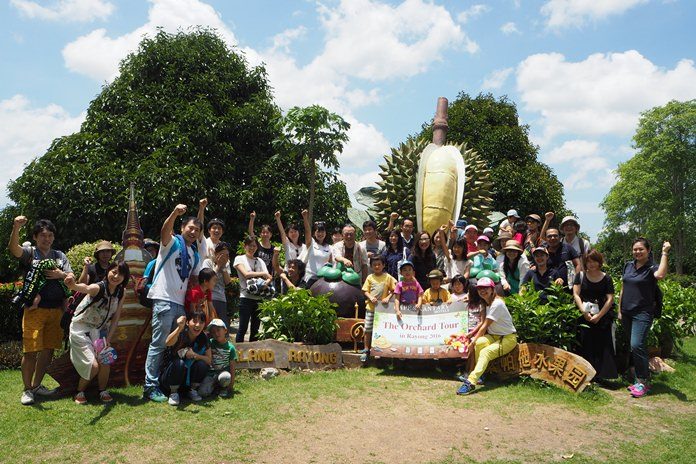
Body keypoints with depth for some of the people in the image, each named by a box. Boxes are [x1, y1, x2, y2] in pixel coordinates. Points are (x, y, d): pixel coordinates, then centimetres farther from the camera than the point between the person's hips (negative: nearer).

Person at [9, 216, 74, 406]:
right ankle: (27, 390, 10)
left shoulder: (60, 256, 15)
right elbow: (13, 248, -20)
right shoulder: (29, 253, 3)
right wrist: (16, 228, -37)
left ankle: (37, 385, 26)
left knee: (48, 349, 10)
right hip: (34, 309, -4)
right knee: (30, 350, -5)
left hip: (56, 310, 4)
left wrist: (61, 275, -12)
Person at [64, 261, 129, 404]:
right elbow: (85, 288, -50)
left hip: (99, 330, 5)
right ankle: (80, 392, 14)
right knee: (93, 365, -12)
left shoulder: (121, 292, -8)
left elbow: (115, 318, -3)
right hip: (80, 329, -5)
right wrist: (74, 285, -73)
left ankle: (103, 391, 13)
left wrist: (108, 339, -11)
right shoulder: (98, 287, -26)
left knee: (105, 361, -11)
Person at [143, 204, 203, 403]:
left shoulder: (196, 254, 19)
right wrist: (175, 213, -41)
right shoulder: (172, 243, -1)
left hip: (180, 303, 7)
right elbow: (165, 231, -23)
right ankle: (150, 386, -3)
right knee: (159, 344, -7)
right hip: (164, 300, -7)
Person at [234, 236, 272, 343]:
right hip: (246, 297, -5)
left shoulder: (260, 261, 16)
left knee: (255, 328, 9)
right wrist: (263, 273, -11)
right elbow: (246, 274, -12)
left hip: (259, 297, 5)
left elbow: (268, 277, 6)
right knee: (243, 328, -4)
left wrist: (266, 282, -17)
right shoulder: (239, 259, 4)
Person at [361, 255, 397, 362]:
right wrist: (370, 297, -13)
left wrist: (388, 298, -13)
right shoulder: (370, 277, 5)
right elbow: (365, 291, 5)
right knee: (368, 329, 3)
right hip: (371, 307, 1)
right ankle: (366, 350, 13)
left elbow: (393, 290, 2)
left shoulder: (388, 277, 1)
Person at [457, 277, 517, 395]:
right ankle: (480, 374, -11)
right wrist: (470, 335, 4)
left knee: (485, 352, -30)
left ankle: (471, 382, -40)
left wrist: (473, 341, -17)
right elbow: (482, 322, 12)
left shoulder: (497, 304, -20)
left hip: (508, 338, -7)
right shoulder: (487, 303, 9)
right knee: (478, 343, -23)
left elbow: (485, 326, -20)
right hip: (494, 336, 7)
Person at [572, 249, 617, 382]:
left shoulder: (606, 278, 4)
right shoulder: (580, 276, 7)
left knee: (602, 346, 0)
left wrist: (598, 316, -11)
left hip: (602, 317, 0)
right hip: (585, 316, 1)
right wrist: (584, 312, -12)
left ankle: (600, 374, 7)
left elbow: (610, 299, -2)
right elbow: (576, 294, 0)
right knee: (586, 346, 0)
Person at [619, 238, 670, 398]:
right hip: (627, 313, 6)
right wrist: (620, 310, 14)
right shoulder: (628, 265, 9)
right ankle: (644, 375, 27)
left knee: (637, 345, -16)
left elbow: (660, 275, -34)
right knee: (635, 346, 13)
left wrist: (665, 253, -26)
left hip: (643, 313, -6)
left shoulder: (651, 267, -8)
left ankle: (642, 382, -5)